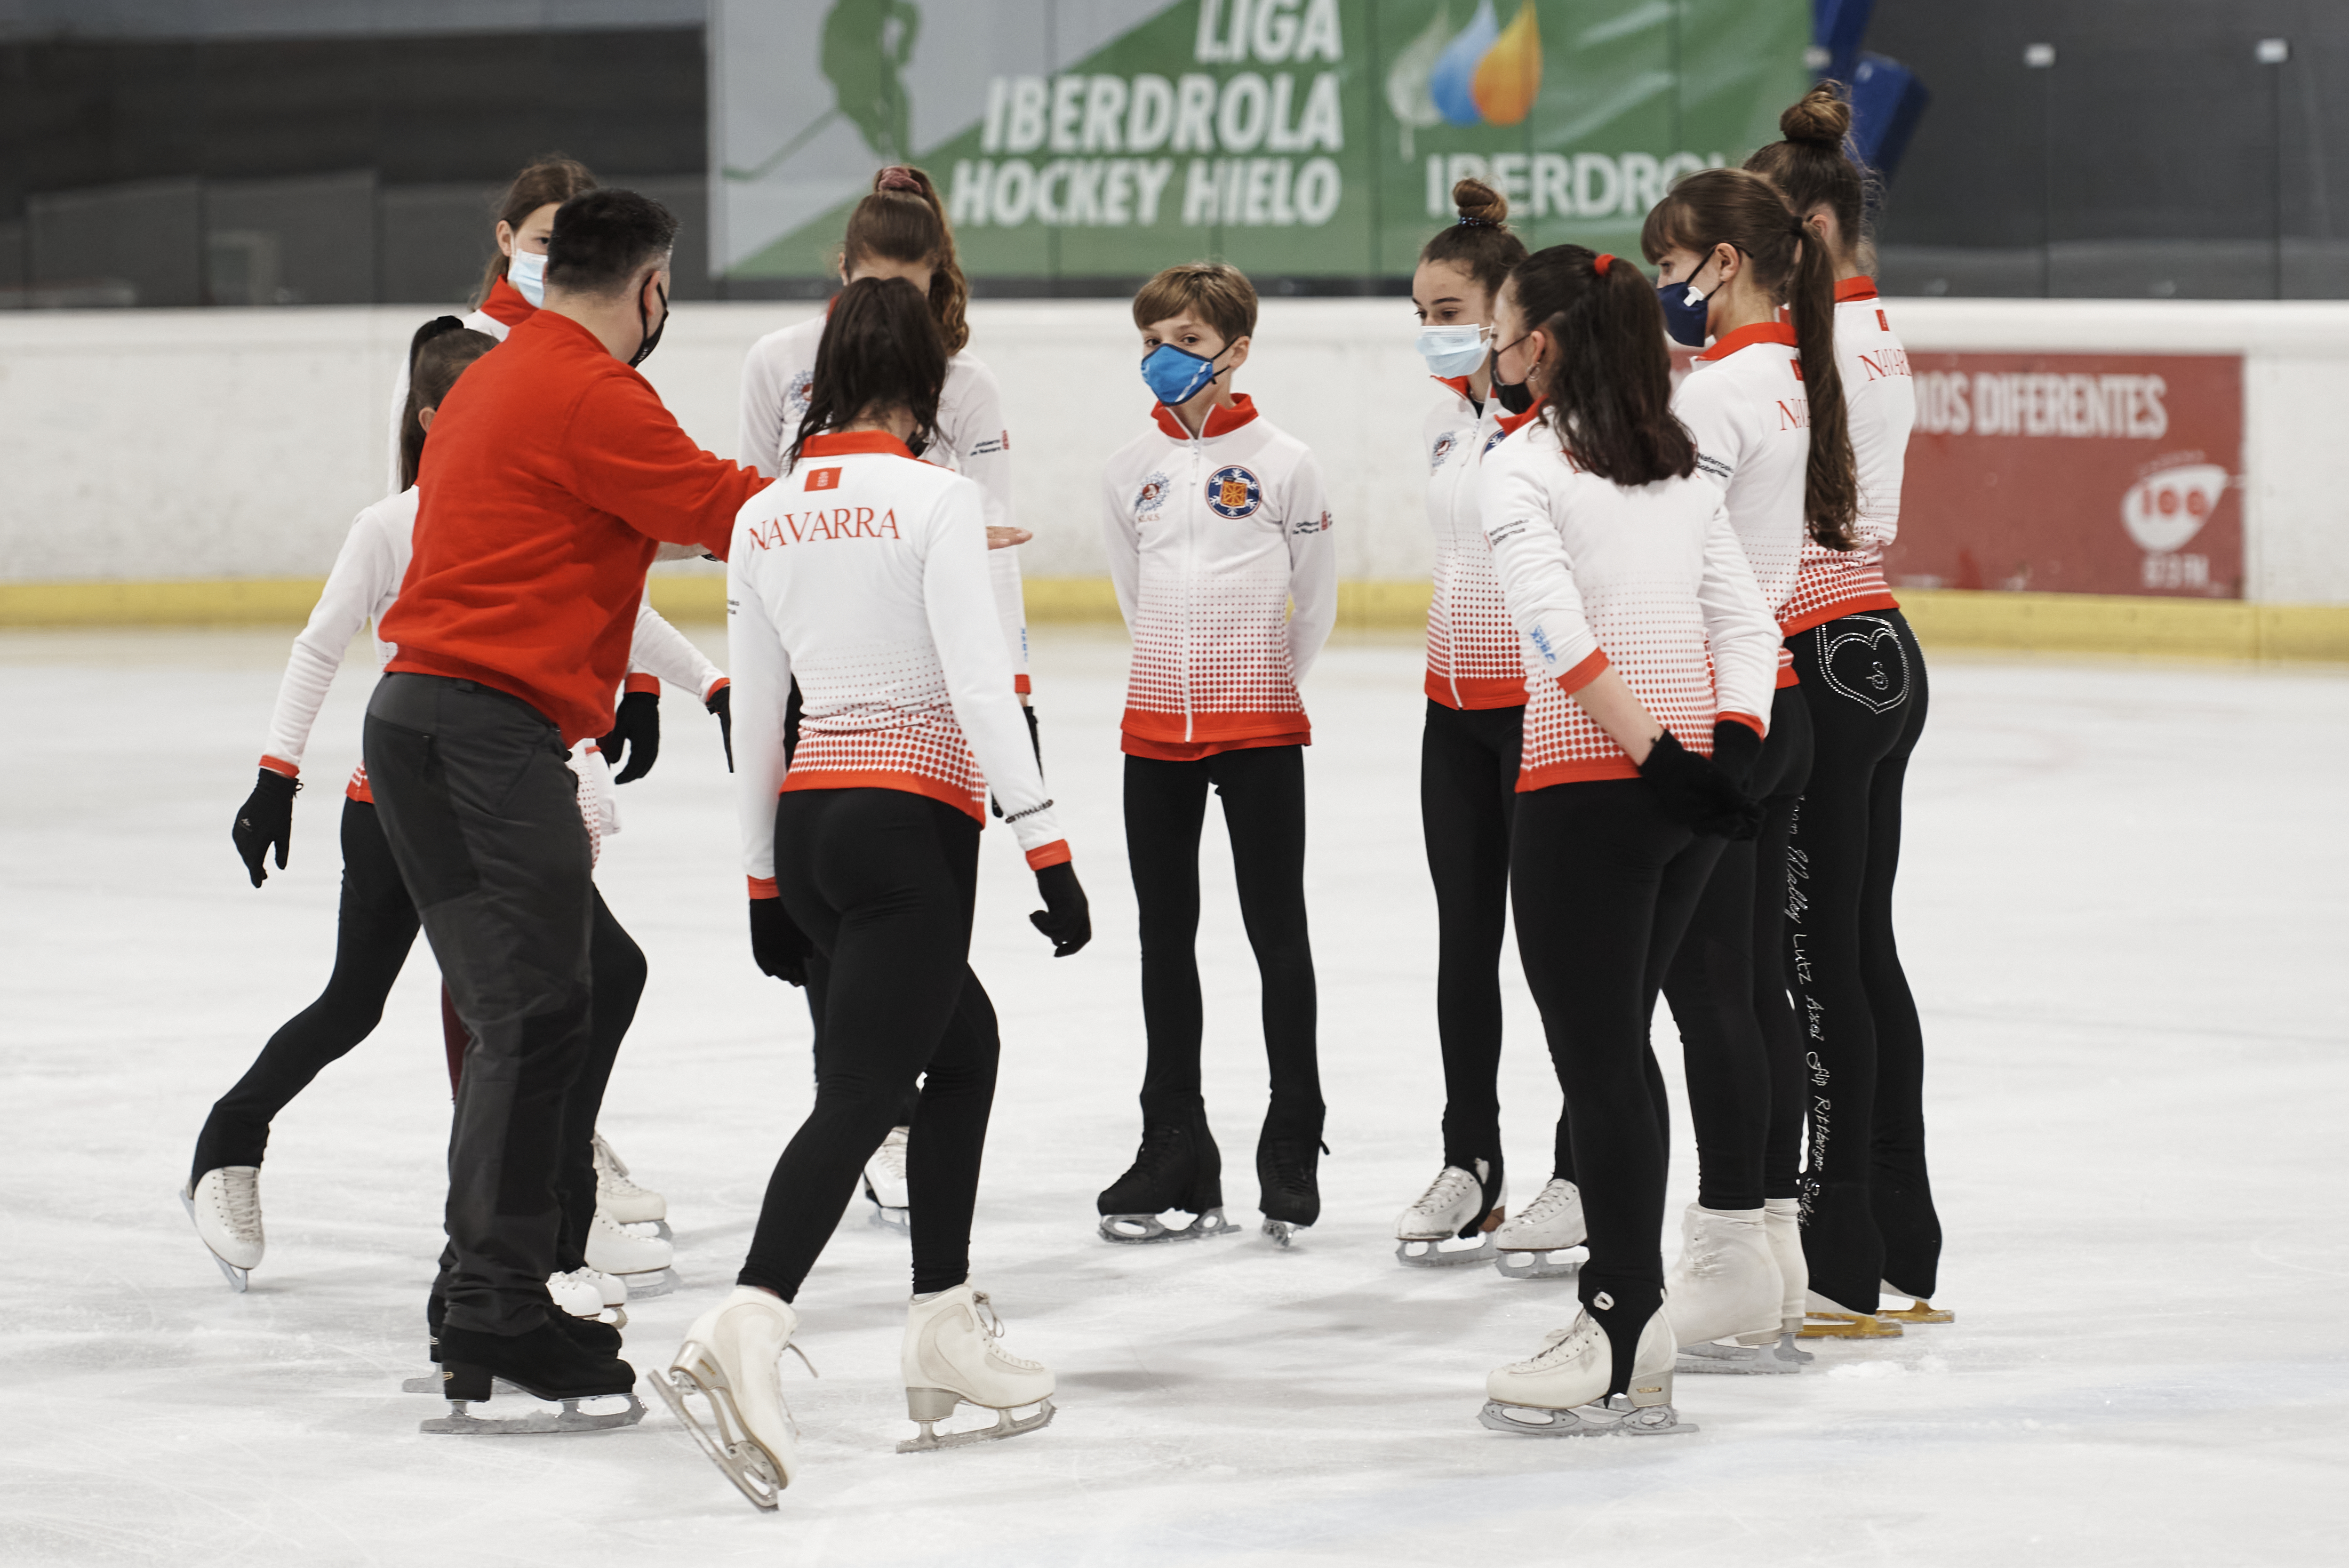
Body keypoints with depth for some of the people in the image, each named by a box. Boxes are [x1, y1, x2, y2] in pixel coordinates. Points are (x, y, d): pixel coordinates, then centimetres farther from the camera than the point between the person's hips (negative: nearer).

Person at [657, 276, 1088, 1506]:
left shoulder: (765, 517, 9)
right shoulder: (934, 497, -9)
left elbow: (756, 712, 14)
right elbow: (978, 681, -15)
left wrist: (764, 880, 22)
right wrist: (1047, 847, -14)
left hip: (810, 819, 7)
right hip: (914, 821, -7)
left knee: (964, 1040, 24)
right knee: (858, 1093, -13)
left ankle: (944, 1336, 23)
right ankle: (742, 1334, -31)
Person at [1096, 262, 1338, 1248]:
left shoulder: (1280, 461, -5)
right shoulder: (1132, 467, 6)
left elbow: (1317, 595, 4)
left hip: (1260, 729, -4)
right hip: (1157, 723, 4)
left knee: (1278, 935, 1)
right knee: (1166, 938, 8)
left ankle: (1293, 1156, 7)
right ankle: (1176, 1159, 15)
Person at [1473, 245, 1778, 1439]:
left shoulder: (1521, 468, -7)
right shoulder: (1680, 467, 14)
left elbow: (1565, 634, -20)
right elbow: (1744, 622, 5)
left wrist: (1655, 753, -20)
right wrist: (1731, 747, -4)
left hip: (1587, 786, -7)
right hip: (1686, 786, 7)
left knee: (1596, 1058, -2)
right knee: (1617, 1048, 16)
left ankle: (1625, 1352, -1)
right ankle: (1623, 1308, 19)